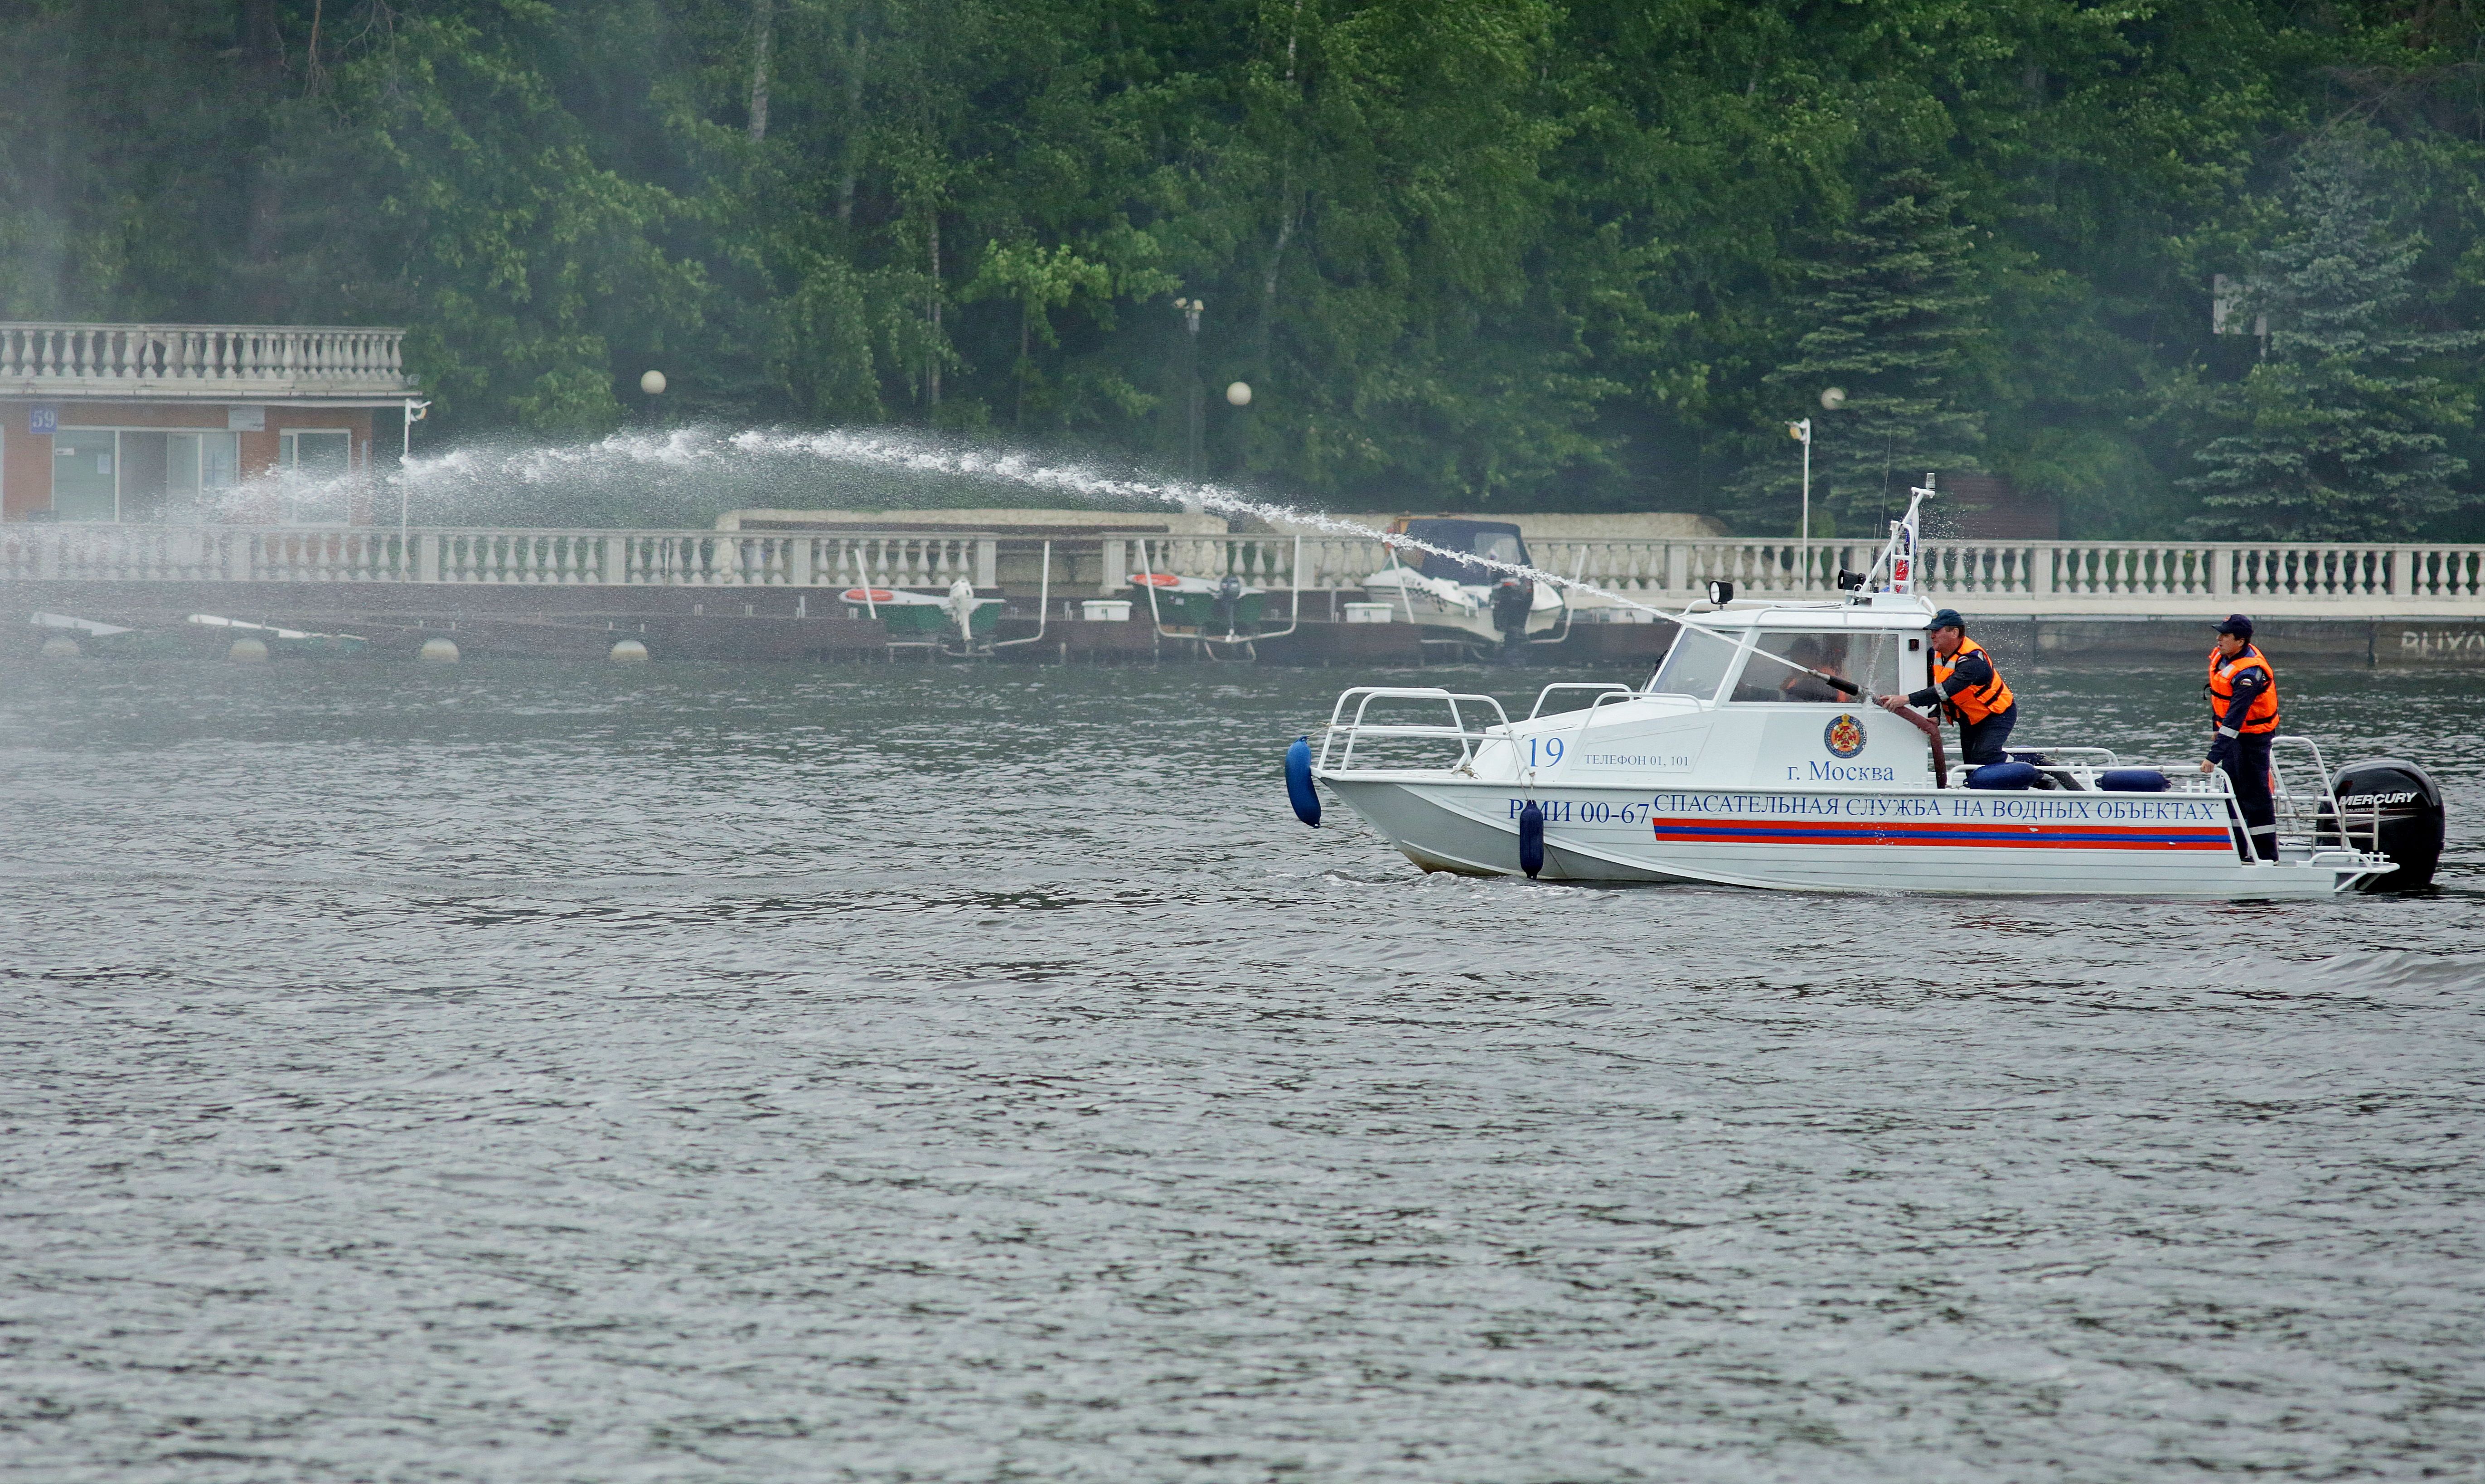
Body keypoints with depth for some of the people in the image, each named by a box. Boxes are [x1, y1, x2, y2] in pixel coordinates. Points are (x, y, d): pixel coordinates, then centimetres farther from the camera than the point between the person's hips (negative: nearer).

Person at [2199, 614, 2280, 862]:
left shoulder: (2248, 673, -31)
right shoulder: (2222, 656, -3)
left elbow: (2234, 720, -36)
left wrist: (2214, 756, -39)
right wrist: (2216, 729, 20)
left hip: (2253, 736, -9)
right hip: (2233, 737, 9)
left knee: (2255, 796, -5)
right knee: (2233, 792, 15)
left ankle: (2267, 857, 1)